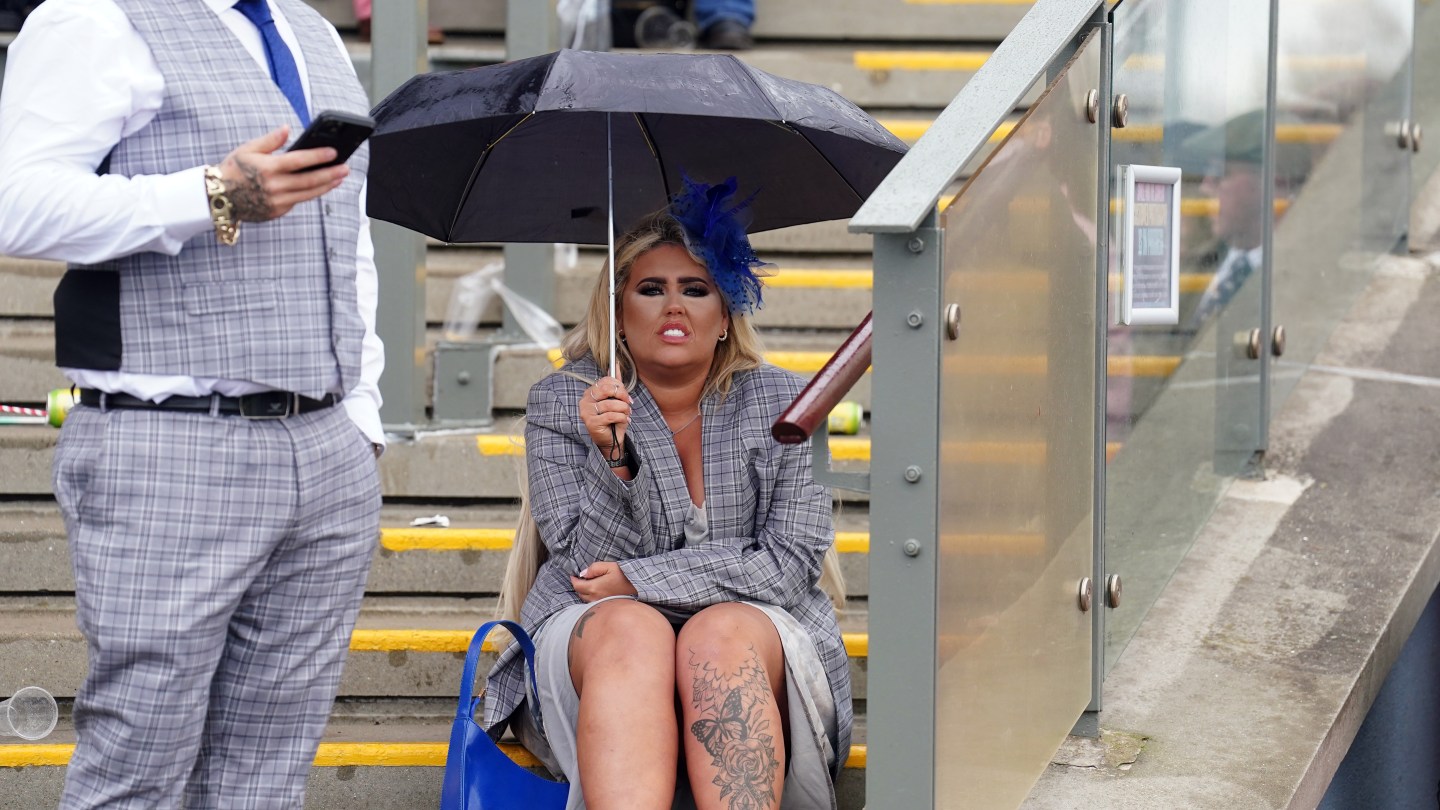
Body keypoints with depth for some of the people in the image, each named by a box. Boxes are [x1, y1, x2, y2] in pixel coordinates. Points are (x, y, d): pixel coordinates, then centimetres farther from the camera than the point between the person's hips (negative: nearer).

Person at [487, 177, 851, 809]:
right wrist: (615, 458, -20)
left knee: (721, 633, -35)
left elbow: (791, 561, -3)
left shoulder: (778, 403, 7)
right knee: (628, 627, -36)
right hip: (590, 649, 0)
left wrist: (639, 580, -11)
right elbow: (587, 566, -2)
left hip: (756, 644, 1)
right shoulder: (561, 403, 7)